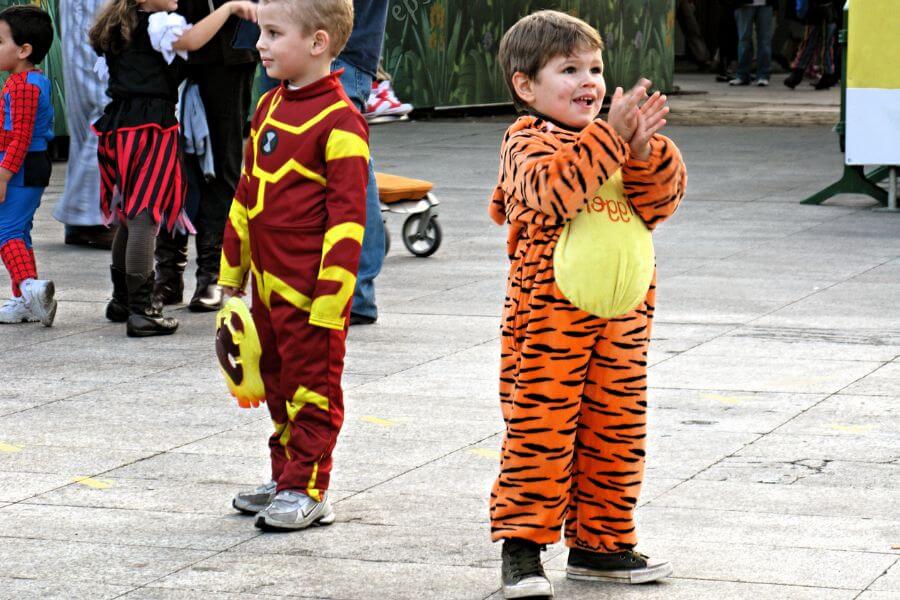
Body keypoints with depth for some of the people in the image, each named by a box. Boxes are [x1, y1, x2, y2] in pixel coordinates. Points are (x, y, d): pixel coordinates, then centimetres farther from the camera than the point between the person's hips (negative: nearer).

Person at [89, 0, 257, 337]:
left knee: (128, 219, 21)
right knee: (144, 220, -9)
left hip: (118, 128, 9)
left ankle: (121, 300, 32)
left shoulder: (122, 27, 15)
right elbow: (191, 40, -29)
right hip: (151, 126, -9)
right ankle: (140, 312, -11)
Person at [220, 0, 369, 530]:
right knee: (278, 381, 17)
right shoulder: (270, 107, 11)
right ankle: (286, 476, 28)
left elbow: (346, 219, -18)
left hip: (312, 289, -9)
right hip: (269, 282, 9)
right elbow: (246, 194, 19)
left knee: (312, 386, 1)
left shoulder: (339, 122, -16)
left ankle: (308, 489, 8)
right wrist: (233, 274, 19)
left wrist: (330, 298, -20)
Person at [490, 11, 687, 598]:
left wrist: (645, 150, -15)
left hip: (622, 311, 6)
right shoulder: (527, 143, -4)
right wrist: (609, 135, -29)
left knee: (616, 430, 11)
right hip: (549, 313, -6)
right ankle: (522, 546, 1)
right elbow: (553, 188, -25)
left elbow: (663, 201, 3)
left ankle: (599, 540, 23)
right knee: (541, 428, -5)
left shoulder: (616, 141, 15)